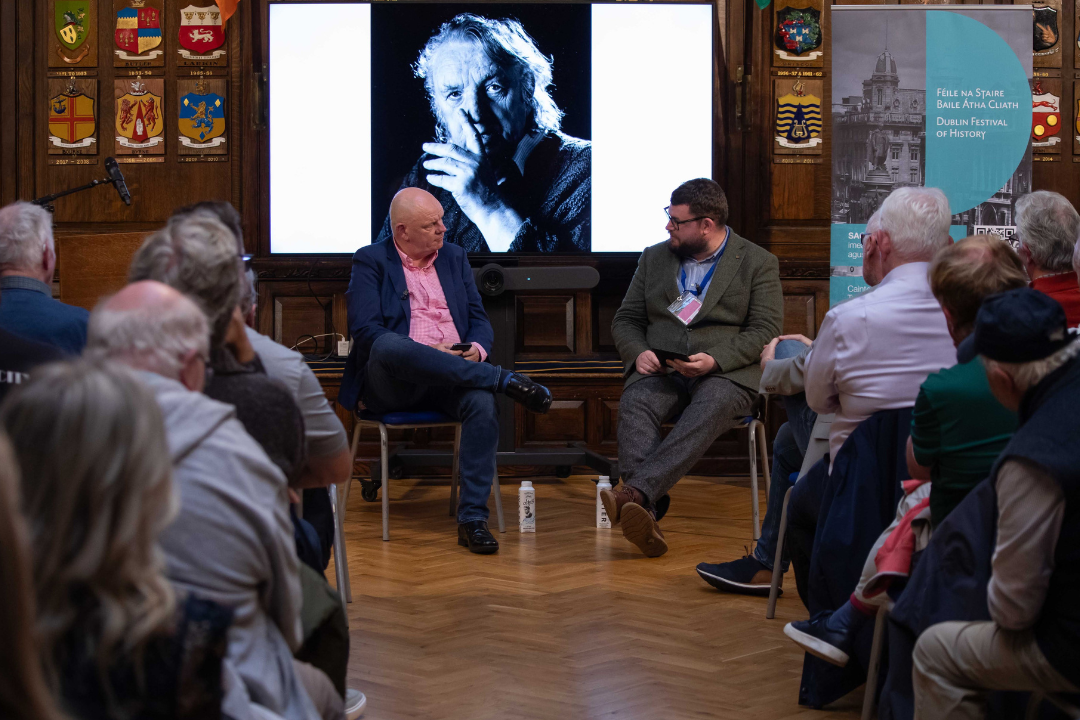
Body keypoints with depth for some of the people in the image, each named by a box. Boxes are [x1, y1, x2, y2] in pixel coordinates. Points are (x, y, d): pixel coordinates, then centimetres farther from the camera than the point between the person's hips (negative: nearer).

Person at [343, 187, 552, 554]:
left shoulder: (455, 257, 20)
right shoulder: (370, 262, 5)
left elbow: (479, 319, 17)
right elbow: (364, 330, -7)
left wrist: (477, 349, -9)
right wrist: (432, 352, -19)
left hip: (450, 378, 3)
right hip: (392, 383, -3)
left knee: (482, 402, -32)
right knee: (390, 346, -39)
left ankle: (472, 519, -29)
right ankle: (504, 379, -33)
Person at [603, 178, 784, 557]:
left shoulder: (759, 263, 7)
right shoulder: (654, 258, 19)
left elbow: (765, 330, -2)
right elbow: (625, 319, 19)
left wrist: (715, 359, -18)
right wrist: (638, 353, -5)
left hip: (727, 373, -3)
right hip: (660, 370, 3)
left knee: (707, 411, -38)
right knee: (635, 404, -32)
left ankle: (634, 491, -54)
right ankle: (645, 516, -48)